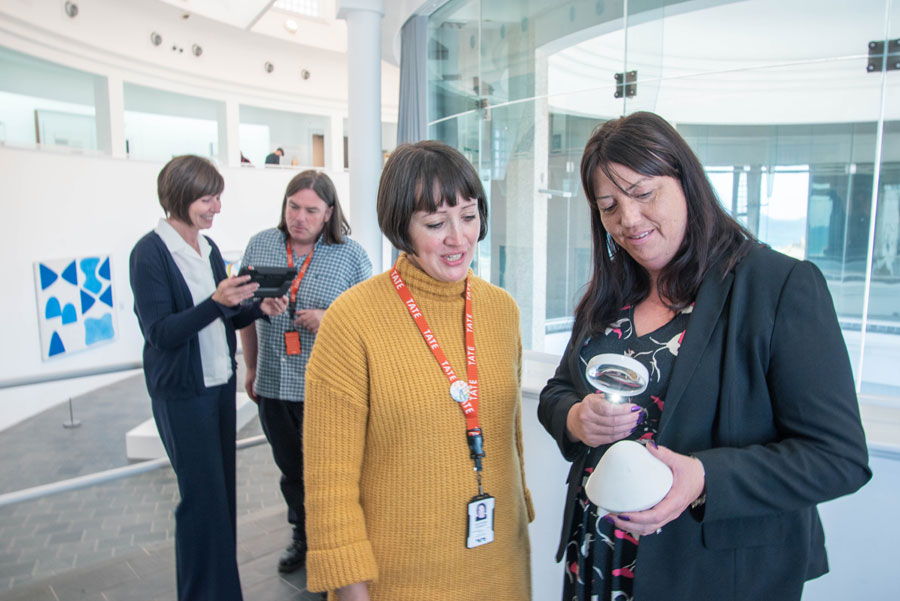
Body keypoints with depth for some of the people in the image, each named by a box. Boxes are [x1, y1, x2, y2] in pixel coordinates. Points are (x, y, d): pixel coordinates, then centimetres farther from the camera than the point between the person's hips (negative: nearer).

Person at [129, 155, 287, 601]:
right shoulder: (150, 253, -13)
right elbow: (161, 332, -18)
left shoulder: (208, 247, 7)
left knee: (221, 492, 15)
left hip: (220, 382, 7)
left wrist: (258, 308, -6)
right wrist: (217, 300, -30)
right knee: (203, 496, 0)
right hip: (182, 392, -7)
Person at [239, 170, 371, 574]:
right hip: (273, 386, 4)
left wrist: (329, 321, -19)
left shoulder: (350, 255, -5)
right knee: (291, 468, 20)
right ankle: (302, 536, 41)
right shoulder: (260, 245, 4)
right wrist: (251, 369, 14)